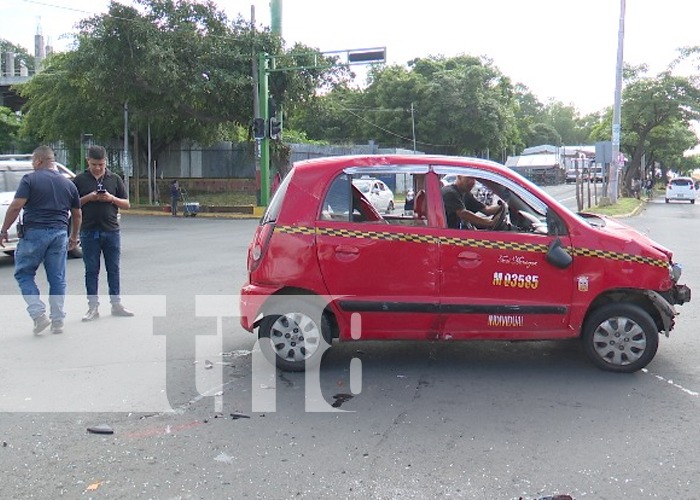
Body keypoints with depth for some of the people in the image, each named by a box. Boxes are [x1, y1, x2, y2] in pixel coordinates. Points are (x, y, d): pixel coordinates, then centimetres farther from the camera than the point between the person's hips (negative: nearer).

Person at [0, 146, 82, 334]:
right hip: (59, 234, 4)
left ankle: (38, 314, -3)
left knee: (24, 274, 10)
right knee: (57, 279, 8)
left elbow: (15, 207, -13)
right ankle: (57, 322, 11)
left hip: (34, 233, -4)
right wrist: (74, 237, 27)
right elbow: (77, 214, 16)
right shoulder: (68, 183, 11)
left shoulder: (30, 179, -5)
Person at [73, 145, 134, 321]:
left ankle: (116, 304, 16)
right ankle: (93, 307, 10)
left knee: (113, 269, 7)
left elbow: (126, 204, 8)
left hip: (111, 231, 1)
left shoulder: (115, 179, 7)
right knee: (91, 271, 4)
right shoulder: (80, 180, 4)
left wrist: (112, 198, -10)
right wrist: (88, 198, -12)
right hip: (89, 232, -1)